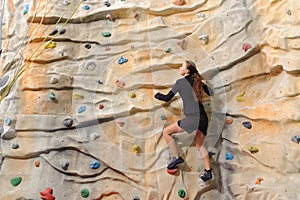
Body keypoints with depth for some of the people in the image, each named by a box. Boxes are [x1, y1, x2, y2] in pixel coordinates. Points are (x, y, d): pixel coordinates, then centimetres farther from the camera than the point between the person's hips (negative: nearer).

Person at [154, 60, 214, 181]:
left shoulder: (181, 82, -3)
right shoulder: (198, 81, 14)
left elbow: (167, 98, -2)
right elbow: (211, 93, 23)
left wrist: (157, 95, 15)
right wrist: (204, 83, 35)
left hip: (192, 119, -7)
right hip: (203, 118, 7)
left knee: (166, 132, 7)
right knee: (199, 144, 24)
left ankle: (177, 158, 8)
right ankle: (208, 172, 25)